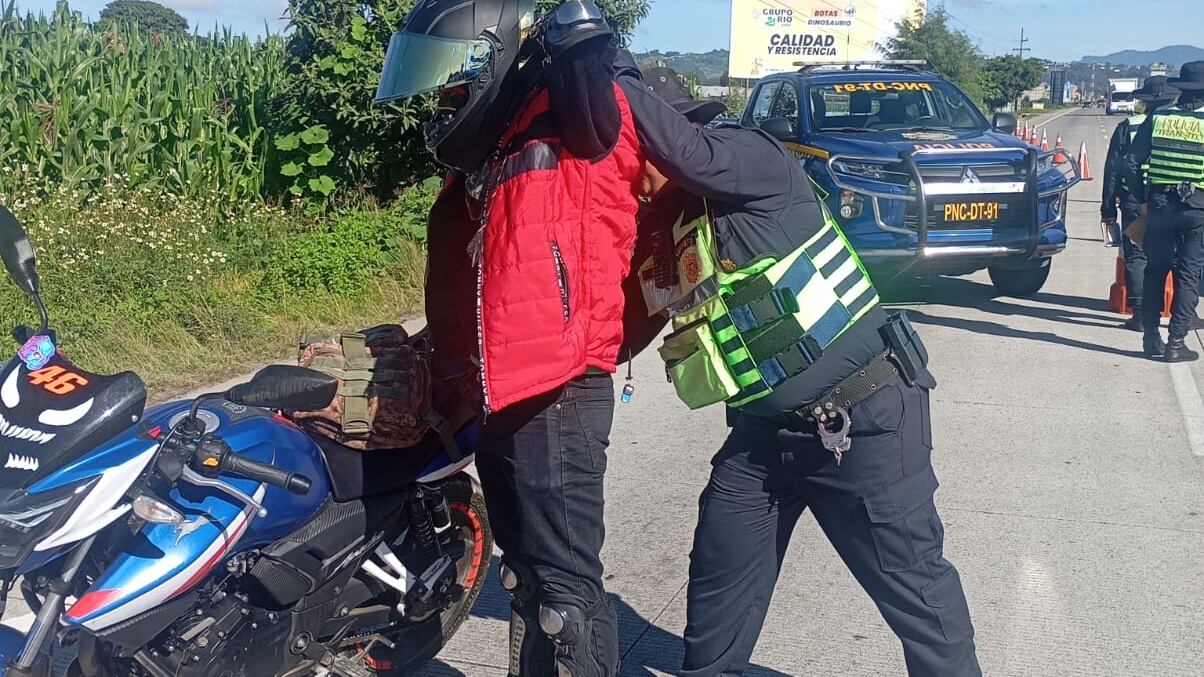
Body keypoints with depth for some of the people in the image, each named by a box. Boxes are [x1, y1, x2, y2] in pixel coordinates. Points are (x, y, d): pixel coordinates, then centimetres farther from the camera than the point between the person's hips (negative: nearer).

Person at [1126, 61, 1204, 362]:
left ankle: (1152, 338, 16)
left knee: (1155, 271, 13)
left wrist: (1143, 198, 12)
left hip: (1159, 205, 2)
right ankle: (1176, 342, 1)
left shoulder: (1157, 118, 1)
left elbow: (1132, 163, 2)